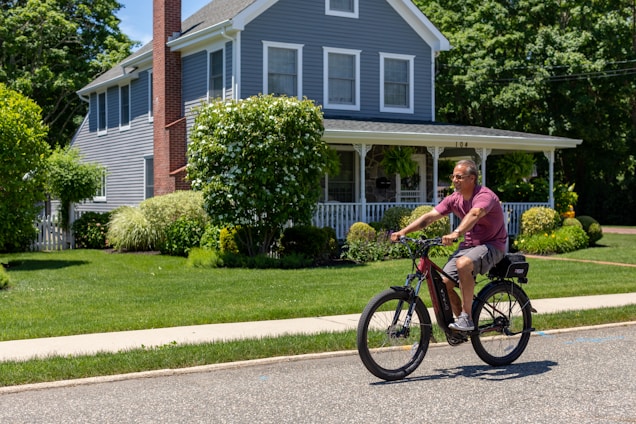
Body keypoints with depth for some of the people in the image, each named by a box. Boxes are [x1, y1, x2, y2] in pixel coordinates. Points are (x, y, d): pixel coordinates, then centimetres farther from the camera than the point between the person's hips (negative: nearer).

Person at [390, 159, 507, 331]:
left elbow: (474, 214, -40)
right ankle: (462, 319, 13)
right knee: (443, 283, -10)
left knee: (463, 264, -36)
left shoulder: (485, 196, -19)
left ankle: (466, 318, -26)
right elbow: (430, 216, -6)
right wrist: (403, 232, -18)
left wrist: (456, 233, -58)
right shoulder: (454, 199, 2)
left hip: (491, 245, -7)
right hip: (468, 245, 7)